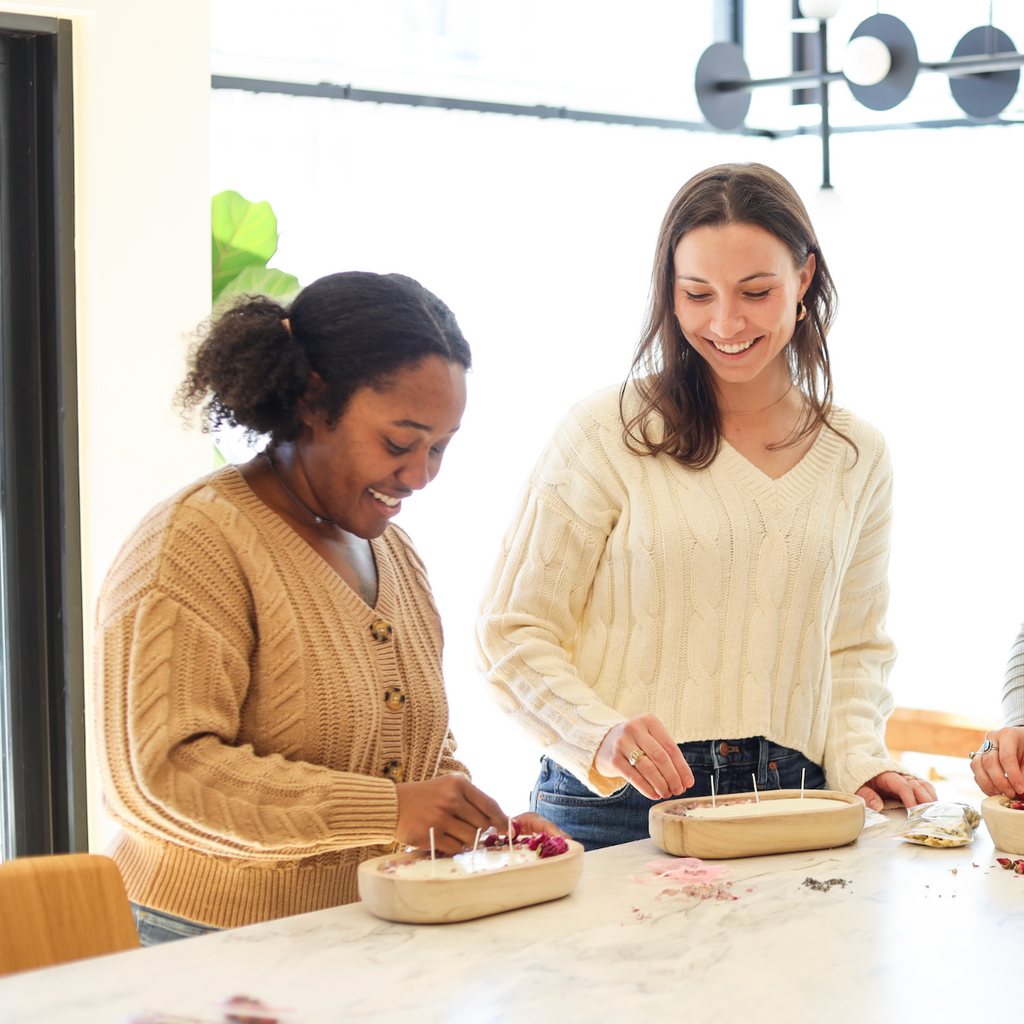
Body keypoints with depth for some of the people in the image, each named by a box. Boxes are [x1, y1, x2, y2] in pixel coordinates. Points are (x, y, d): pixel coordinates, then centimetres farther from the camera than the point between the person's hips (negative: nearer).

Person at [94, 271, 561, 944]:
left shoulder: (395, 553, 15)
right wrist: (385, 810, -23)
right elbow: (156, 777, -20)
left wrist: (472, 823, 2)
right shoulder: (198, 542, -12)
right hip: (217, 940, -7)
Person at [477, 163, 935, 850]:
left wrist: (857, 761, 4)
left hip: (786, 809, 4)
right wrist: (601, 734, -17)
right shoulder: (609, 433, -1)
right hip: (618, 810, -3)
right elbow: (517, 634, 0)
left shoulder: (858, 458, 13)